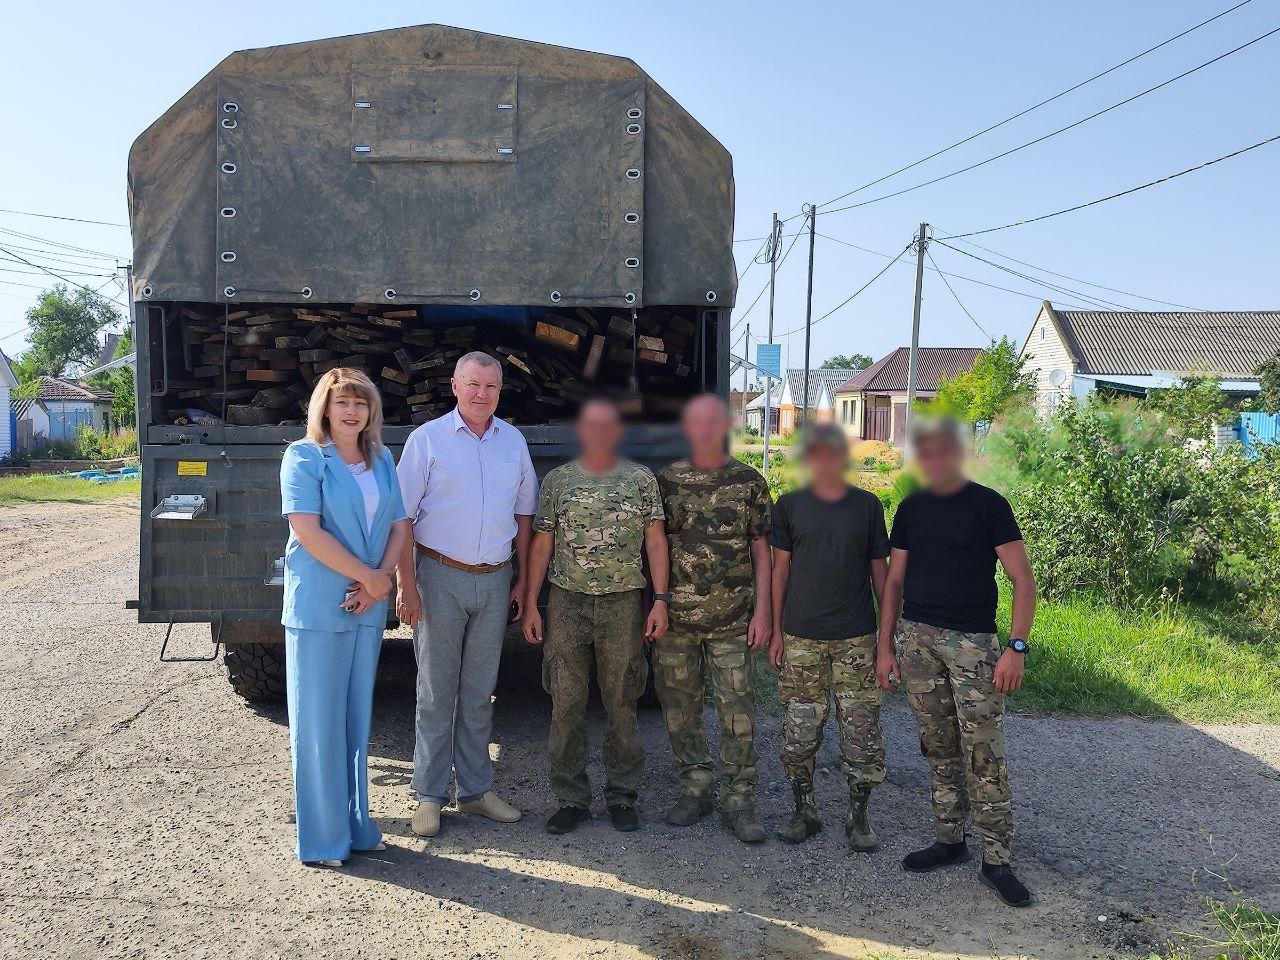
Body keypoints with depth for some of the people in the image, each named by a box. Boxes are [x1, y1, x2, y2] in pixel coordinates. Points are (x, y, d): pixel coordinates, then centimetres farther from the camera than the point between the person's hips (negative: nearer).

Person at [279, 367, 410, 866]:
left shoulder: (382, 460, 10)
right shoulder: (304, 456, -7)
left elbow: (399, 526, 8)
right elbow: (308, 531, -17)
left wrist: (382, 579, -8)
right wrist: (368, 577, -14)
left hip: (369, 606, 6)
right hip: (318, 606, -6)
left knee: (357, 717, 14)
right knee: (318, 721, 3)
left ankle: (355, 824, 27)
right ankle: (322, 839, 14)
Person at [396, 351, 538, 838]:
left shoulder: (514, 441, 8)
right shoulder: (427, 439, -4)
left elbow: (523, 512, 15)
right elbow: (402, 517, -5)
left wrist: (523, 579, 11)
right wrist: (406, 585, -11)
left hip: (495, 580, 4)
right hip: (440, 578, -3)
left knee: (480, 692, 12)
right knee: (436, 692, 3)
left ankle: (476, 789, 23)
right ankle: (430, 796, 15)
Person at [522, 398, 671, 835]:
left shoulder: (641, 479, 4)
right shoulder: (557, 480, 6)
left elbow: (655, 541, 3)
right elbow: (541, 545, 6)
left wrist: (661, 600, -4)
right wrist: (530, 603, 1)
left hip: (624, 603, 0)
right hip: (567, 602, 1)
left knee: (622, 704, 7)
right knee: (566, 705, 4)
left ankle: (622, 797, 20)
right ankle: (572, 799, 16)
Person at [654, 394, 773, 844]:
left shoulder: (750, 482, 3)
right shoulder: (666, 480, 5)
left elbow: (760, 549, 4)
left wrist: (762, 610, -2)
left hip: (733, 620, -1)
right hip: (676, 618, 2)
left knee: (738, 710, -1)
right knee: (680, 706, 8)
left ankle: (738, 802, 10)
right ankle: (695, 787, 24)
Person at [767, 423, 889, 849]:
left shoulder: (867, 505, 4)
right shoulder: (789, 505, 4)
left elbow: (880, 570, 8)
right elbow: (781, 568, 7)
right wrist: (776, 630, 5)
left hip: (857, 637, 0)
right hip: (801, 637, 0)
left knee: (862, 730, 0)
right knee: (799, 730, 4)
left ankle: (858, 816, 18)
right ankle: (804, 810, 22)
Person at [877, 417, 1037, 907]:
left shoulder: (988, 504, -4)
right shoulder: (911, 508, 9)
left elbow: (1023, 581, -5)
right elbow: (894, 581, 14)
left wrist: (1016, 648, -12)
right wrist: (885, 645, 10)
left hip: (973, 643, -4)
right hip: (916, 638, 4)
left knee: (984, 752, -4)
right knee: (938, 748, 12)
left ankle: (996, 860, 6)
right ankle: (950, 840, 25)